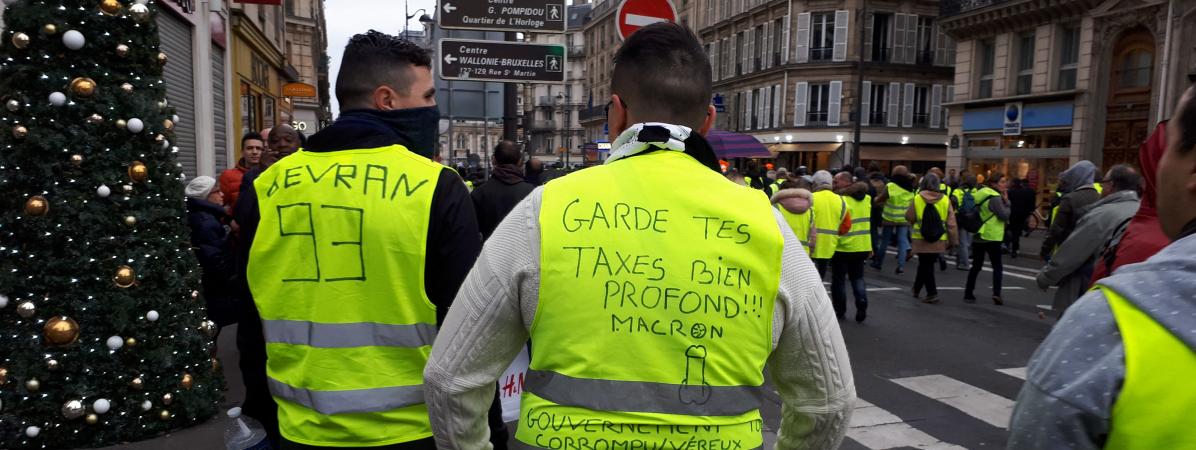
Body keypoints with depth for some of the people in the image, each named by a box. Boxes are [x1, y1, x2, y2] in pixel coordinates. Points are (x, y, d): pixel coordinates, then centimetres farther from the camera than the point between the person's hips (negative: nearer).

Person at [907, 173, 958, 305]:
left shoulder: (917, 199, -10)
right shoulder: (945, 200, -5)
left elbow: (909, 217, -1)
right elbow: (951, 223, -2)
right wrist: (954, 240, 5)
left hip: (921, 239, -2)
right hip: (939, 241, 2)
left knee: (926, 266, 7)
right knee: (925, 264, 17)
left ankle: (932, 293, 0)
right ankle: (917, 289, 31)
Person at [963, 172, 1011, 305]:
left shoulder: (980, 193, 9)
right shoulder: (995, 197, -15)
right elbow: (1004, 215, -16)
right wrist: (1006, 201, -3)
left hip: (977, 237, 7)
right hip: (991, 237, -7)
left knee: (976, 266, 11)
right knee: (997, 267, 4)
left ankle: (968, 294, 10)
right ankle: (996, 293, -7)